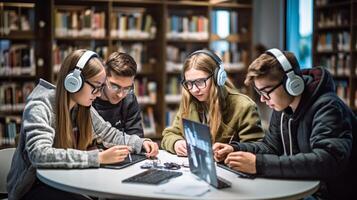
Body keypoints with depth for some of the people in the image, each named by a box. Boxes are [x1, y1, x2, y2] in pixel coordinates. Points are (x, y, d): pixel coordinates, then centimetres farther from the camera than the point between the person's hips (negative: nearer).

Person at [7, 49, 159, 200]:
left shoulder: (83, 107, 1)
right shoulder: (39, 107, -20)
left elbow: (110, 134, 13)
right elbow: (39, 154, -34)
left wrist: (141, 143, -6)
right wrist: (99, 157, -37)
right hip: (34, 187, -7)